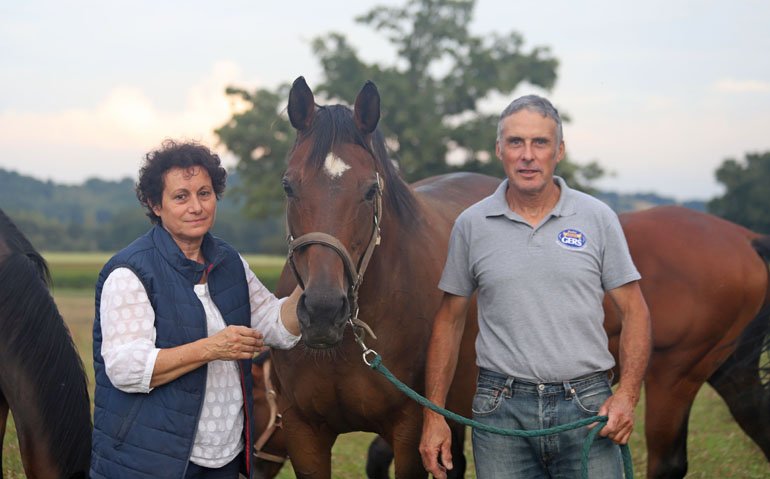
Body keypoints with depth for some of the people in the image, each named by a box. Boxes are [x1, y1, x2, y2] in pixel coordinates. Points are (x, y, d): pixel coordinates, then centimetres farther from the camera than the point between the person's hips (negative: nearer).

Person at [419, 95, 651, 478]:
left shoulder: (598, 218, 3)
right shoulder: (471, 225, 4)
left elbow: (634, 311, 5)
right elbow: (449, 321, 10)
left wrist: (627, 395, -9)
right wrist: (433, 414, 4)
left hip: (587, 405, 0)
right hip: (502, 410, 1)